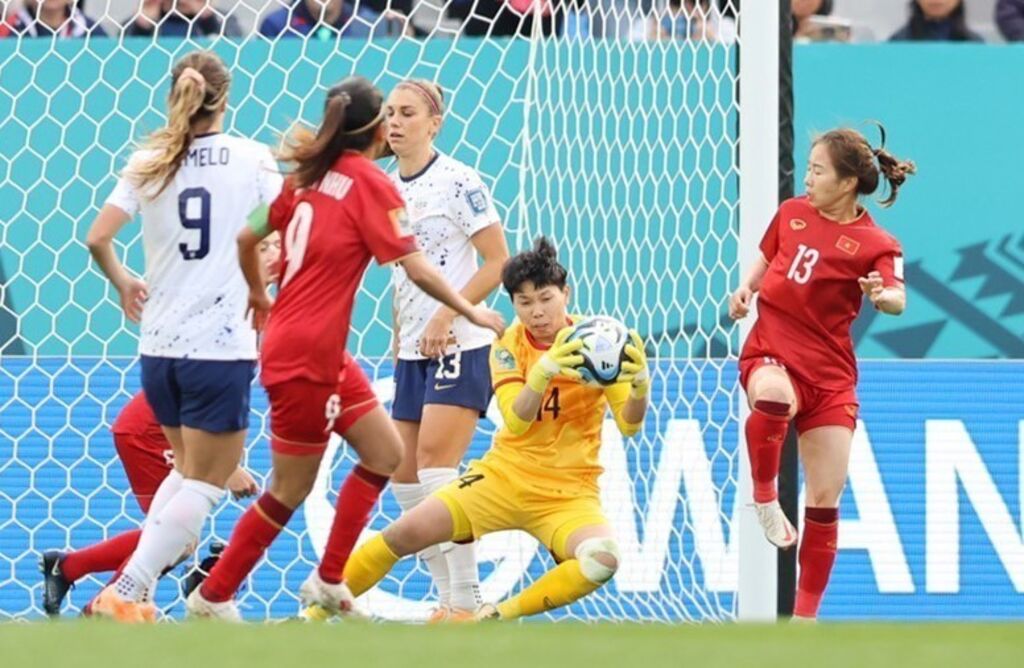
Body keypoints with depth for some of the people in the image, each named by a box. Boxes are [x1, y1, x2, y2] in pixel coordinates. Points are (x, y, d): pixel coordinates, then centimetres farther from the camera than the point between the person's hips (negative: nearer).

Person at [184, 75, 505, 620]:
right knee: (290, 490, 2)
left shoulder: (310, 175, 8)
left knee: (384, 452, 13)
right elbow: (418, 270, -14)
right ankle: (212, 597, 11)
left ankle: (328, 583, 15)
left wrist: (259, 296, 31)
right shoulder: (371, 184, -12)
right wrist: (471, 312, -1)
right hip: (304, 356, -8)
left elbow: (246, 238, 15)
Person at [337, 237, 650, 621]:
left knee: (603, 559, -33)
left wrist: (640, 386, -34)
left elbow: (628, 424, -11)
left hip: (568, 492, -1)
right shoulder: (508, 345, -4)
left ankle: (496, 617, -18)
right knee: (406, 532, -14)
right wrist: (545, 370, -38)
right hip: (506, 475, 1)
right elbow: (515, 421, -19)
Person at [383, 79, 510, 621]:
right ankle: (448, 599, 11)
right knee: (404, 479, 3)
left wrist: (447, 314, -18)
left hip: (459, 346, -8)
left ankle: (467, 602, -14)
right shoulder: (387, 189, 11)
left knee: (436, 468, -17)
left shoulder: (458, 182, -9)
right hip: (412, 353, 8)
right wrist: (397, 339, 14)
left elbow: (497, 262, -10)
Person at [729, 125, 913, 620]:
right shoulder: (792, 213, 5)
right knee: (774, 396, -39)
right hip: (770, 352, 1)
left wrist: (882, 295, -45)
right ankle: (764, 496, -16)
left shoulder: (875, 244, -6)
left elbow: (898, 300, -22)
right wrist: (747, 288, 4)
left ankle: (806, 613, 13)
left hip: (829, 373, -1)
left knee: (825, 500, -1)